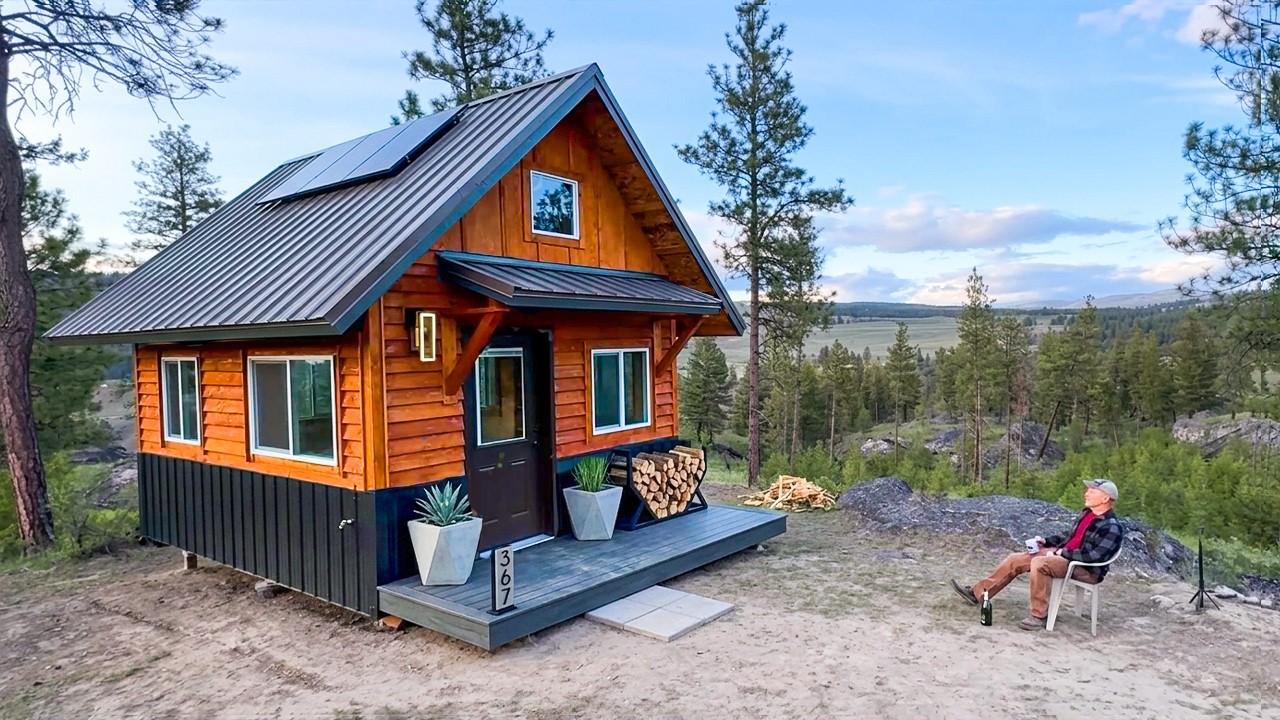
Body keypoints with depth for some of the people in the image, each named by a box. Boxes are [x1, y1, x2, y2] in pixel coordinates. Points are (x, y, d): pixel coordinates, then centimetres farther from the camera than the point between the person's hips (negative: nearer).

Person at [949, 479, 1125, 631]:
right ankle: (978, 593, 4)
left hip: (1087, 570, -9)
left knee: (1039, 563, -35)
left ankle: (1039, 616, -22)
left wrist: (1062, 553, -20)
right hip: (1064, 554, 9)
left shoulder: (1112, 527, -17)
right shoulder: (1087, 514, 12)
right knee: (1016, 559, -1)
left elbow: (1094, 557, -27)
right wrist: (1046, 541, 11)